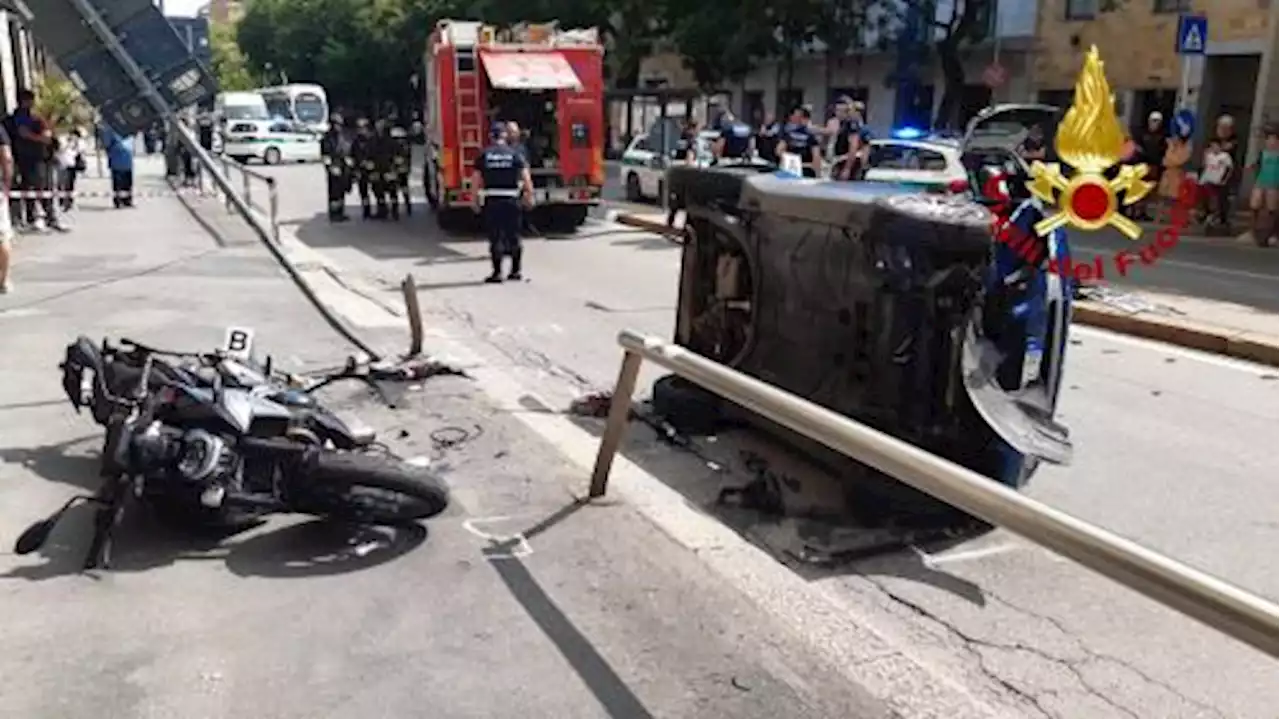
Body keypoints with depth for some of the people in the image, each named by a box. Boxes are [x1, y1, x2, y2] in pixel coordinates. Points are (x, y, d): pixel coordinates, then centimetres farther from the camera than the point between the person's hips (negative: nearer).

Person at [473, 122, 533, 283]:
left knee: (495, 237, 3)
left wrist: (475, 199, 5)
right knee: (514, 236, 11)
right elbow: (526, 178, -4)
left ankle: (497, 273, 1)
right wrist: (530, 195, 5)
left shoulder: (484, 155, 1)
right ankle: (516, 271, 16)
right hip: (512, 200, 1)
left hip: (492, 201, -1)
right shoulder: (515, 154, 1)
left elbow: (477, 180, -2)